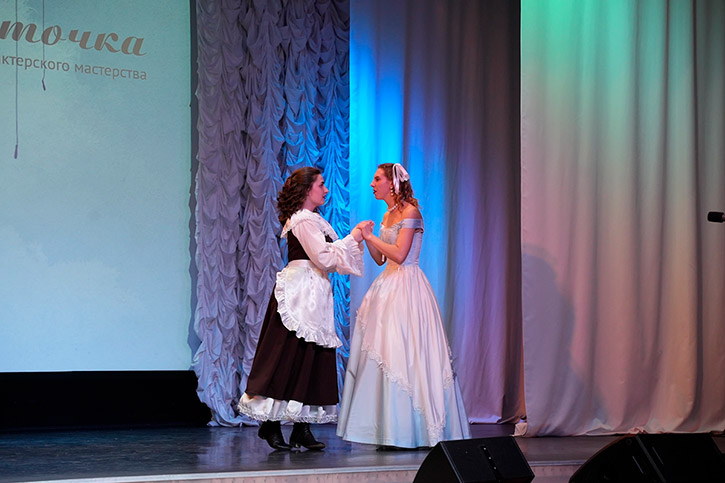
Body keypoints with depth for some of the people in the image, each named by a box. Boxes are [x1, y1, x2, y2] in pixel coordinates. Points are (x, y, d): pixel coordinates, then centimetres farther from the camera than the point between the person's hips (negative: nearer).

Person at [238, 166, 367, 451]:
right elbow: (324, 258, -18)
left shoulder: (311, 219, 21)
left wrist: (356, 239, 13)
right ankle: (271, 426, -1)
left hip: (312, 295, 10)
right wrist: (351, 240, -8)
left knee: (308, 361, 6)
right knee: (289, 358, -7)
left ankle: (302, 430, 7)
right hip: (300, 295, -10)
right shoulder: (304, 220, -11)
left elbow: (324, 259, 17)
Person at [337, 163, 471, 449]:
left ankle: (414, 432, -6)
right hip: (389, 285, 9)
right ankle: (393, 432, 6)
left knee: (405, 354, -10)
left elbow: (399, 254, -18)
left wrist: (371, 236, -9)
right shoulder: (388, 215, 17)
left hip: (406, 286, -9)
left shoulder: (410, 212, -9)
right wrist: (367, 239, 3)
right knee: (383, 354, 4)